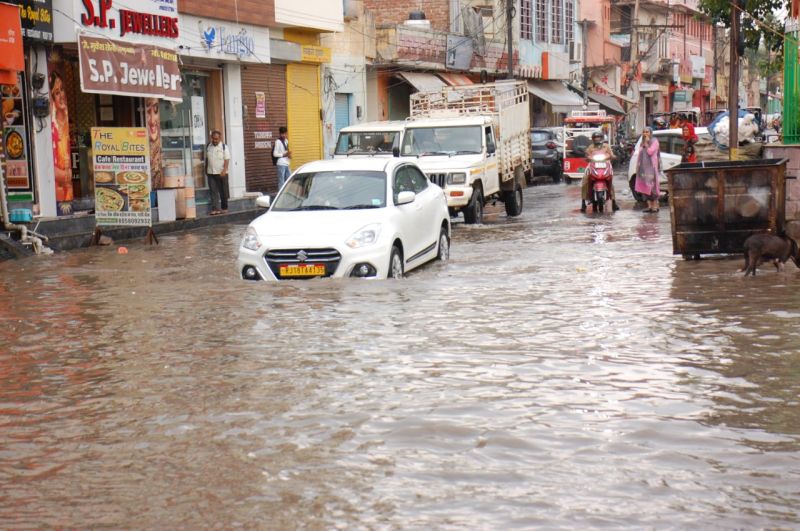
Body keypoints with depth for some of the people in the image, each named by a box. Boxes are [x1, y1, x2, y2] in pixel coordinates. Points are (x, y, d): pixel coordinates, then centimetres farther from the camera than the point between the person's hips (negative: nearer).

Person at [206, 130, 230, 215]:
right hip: (211, 173, 3)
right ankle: (214, 209, -7)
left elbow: (227, 159, -8)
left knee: (223, 192, 5)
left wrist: (224, 170, -19)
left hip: (221, 173, -3)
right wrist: (206, 169, 15)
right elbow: (207, 159, 17)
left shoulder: (224, 147, -4)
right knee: (213, 191, -4)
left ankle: (224, 208, 17)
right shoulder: (208, 147, 8)